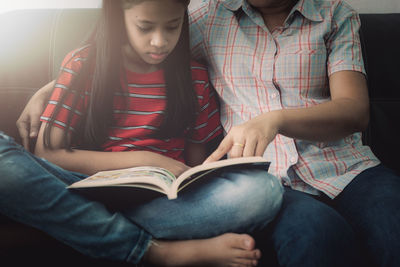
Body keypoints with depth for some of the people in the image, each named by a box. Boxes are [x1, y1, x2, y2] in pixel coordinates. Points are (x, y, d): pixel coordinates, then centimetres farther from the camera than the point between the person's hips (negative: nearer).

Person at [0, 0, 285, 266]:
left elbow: (195, 160, 14)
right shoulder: (83, 65, 5)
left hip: (164, 200, 2)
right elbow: (47, 152, -5)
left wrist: (188, 184, -11)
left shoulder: (195, 76, 11)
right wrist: (144, 160, -12)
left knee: (265, 189, -28)